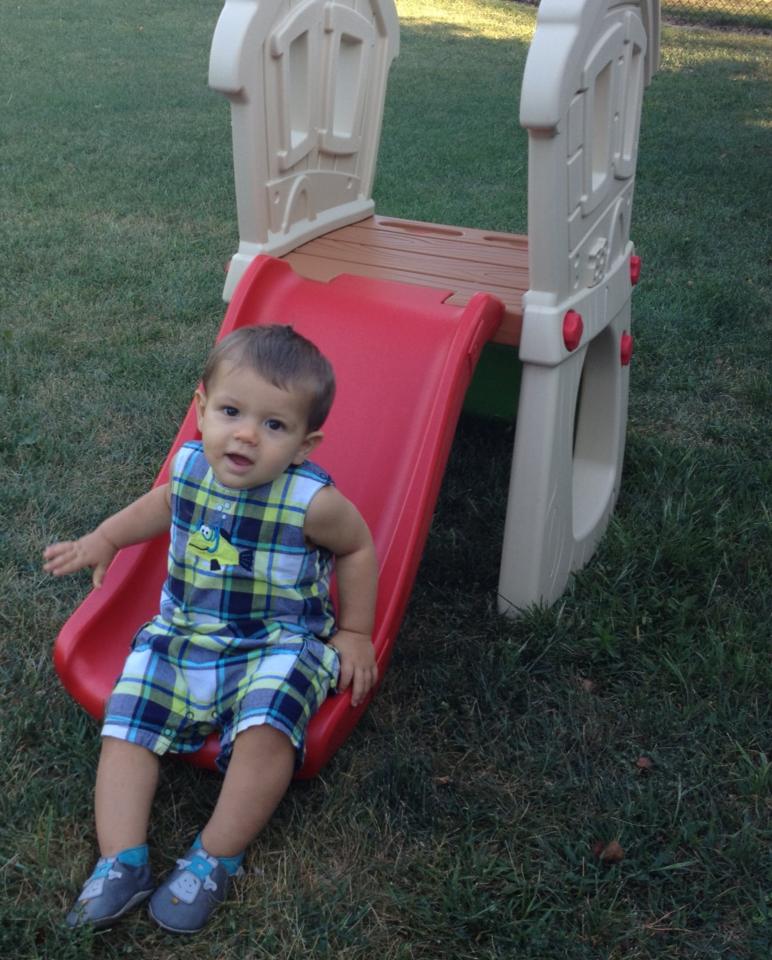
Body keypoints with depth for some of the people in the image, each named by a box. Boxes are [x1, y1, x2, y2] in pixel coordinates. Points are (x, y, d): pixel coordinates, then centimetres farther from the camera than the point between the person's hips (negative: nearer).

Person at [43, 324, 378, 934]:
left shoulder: (312, 501, -19)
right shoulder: (190, 466, -6)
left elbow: (358, 546, 2)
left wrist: (354, 633, 5)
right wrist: (105, 539, 16)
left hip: (278, 643, -5)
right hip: (181, 635, 5)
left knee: (266, 731, -29)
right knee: (125, 724, -9)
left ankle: (215, 861, -10)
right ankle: (121, 863, -5)